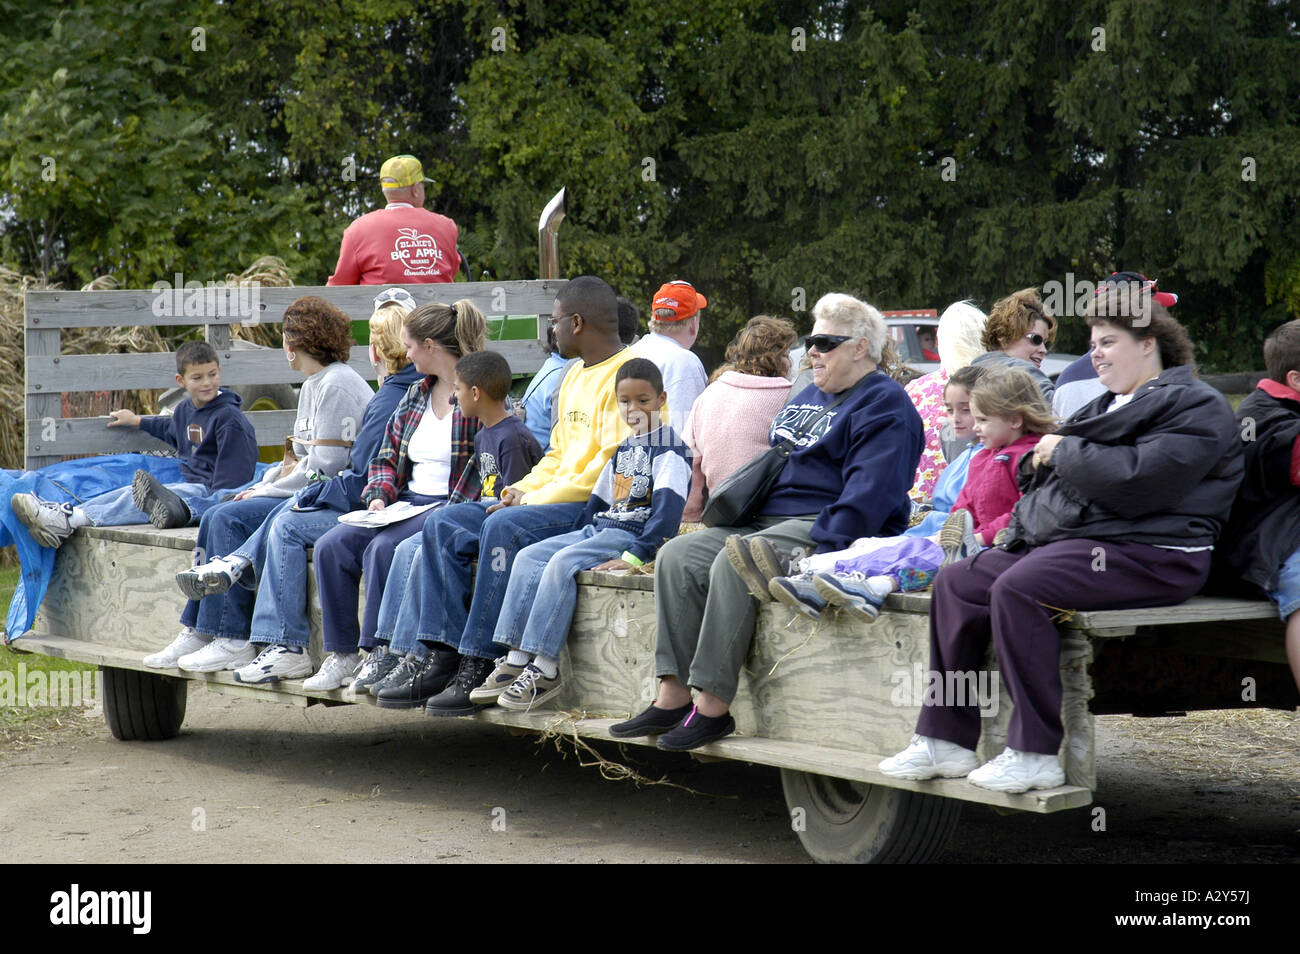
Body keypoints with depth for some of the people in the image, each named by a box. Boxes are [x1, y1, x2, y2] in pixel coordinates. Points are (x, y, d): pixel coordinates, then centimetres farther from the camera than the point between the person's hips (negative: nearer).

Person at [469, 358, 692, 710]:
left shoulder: (669, 447, -8)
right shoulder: (623, 449, 21)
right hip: (599, 529, 9)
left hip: (633, 535, -9)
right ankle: (517, 658, -13)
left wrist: (636, 555, -26)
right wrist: (578, 534, 14)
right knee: (528, 557, -5)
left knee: (562, 563, -28)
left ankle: (545, 667, -28)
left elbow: (668, 505, -19)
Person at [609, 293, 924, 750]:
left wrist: (816, 548, -26)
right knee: (678, 555, -9)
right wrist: (732, 517, 19)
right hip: (767, 521, 10)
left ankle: (713, 707, -30)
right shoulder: (808, 398, 24)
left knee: (731, 566, -32)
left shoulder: (884, 405, -6)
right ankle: (673, 696, -16)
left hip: (822, 528, -10)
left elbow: (868, 495, -18)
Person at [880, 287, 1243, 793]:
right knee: (956, 582, -2)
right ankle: (946, 740, -3)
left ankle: (1036, 753, -28)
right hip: (1072, 538, 10)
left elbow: (1138, 481, -20)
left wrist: (1063, 451, -9)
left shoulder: (1195, 406, -4)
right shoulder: (1107, 405, 26)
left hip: (1147, 553, -10)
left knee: (1017, 589, -31)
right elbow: (1046, 472, 30)